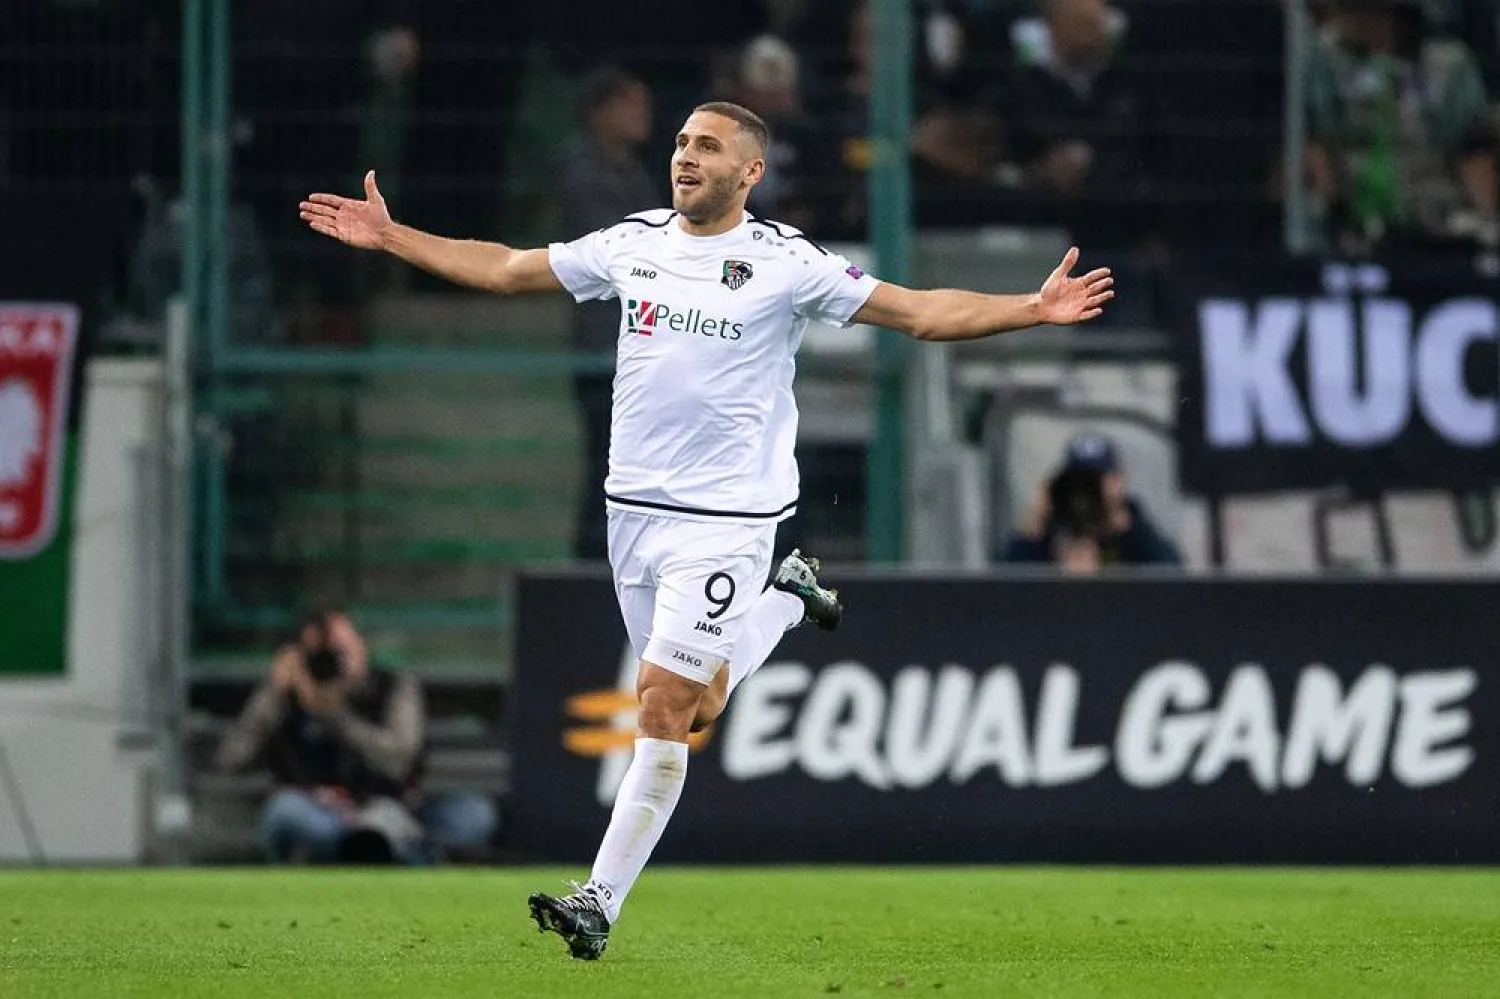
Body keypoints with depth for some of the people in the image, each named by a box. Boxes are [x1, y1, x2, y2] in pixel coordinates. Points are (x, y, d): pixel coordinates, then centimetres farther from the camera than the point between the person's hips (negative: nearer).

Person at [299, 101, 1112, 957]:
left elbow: (922, 312, -9)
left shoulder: (786, 264, -8)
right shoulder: (632, 244, 6)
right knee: (691, 710, 15)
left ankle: (602, 901, -7)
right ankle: (787, 601, 43)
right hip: (634, 508, 6)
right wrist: (388, 237, 16)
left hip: (725, 521, -5)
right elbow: (503, 269, 17)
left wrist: (1032, 309, -22)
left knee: (664, 708, -12)